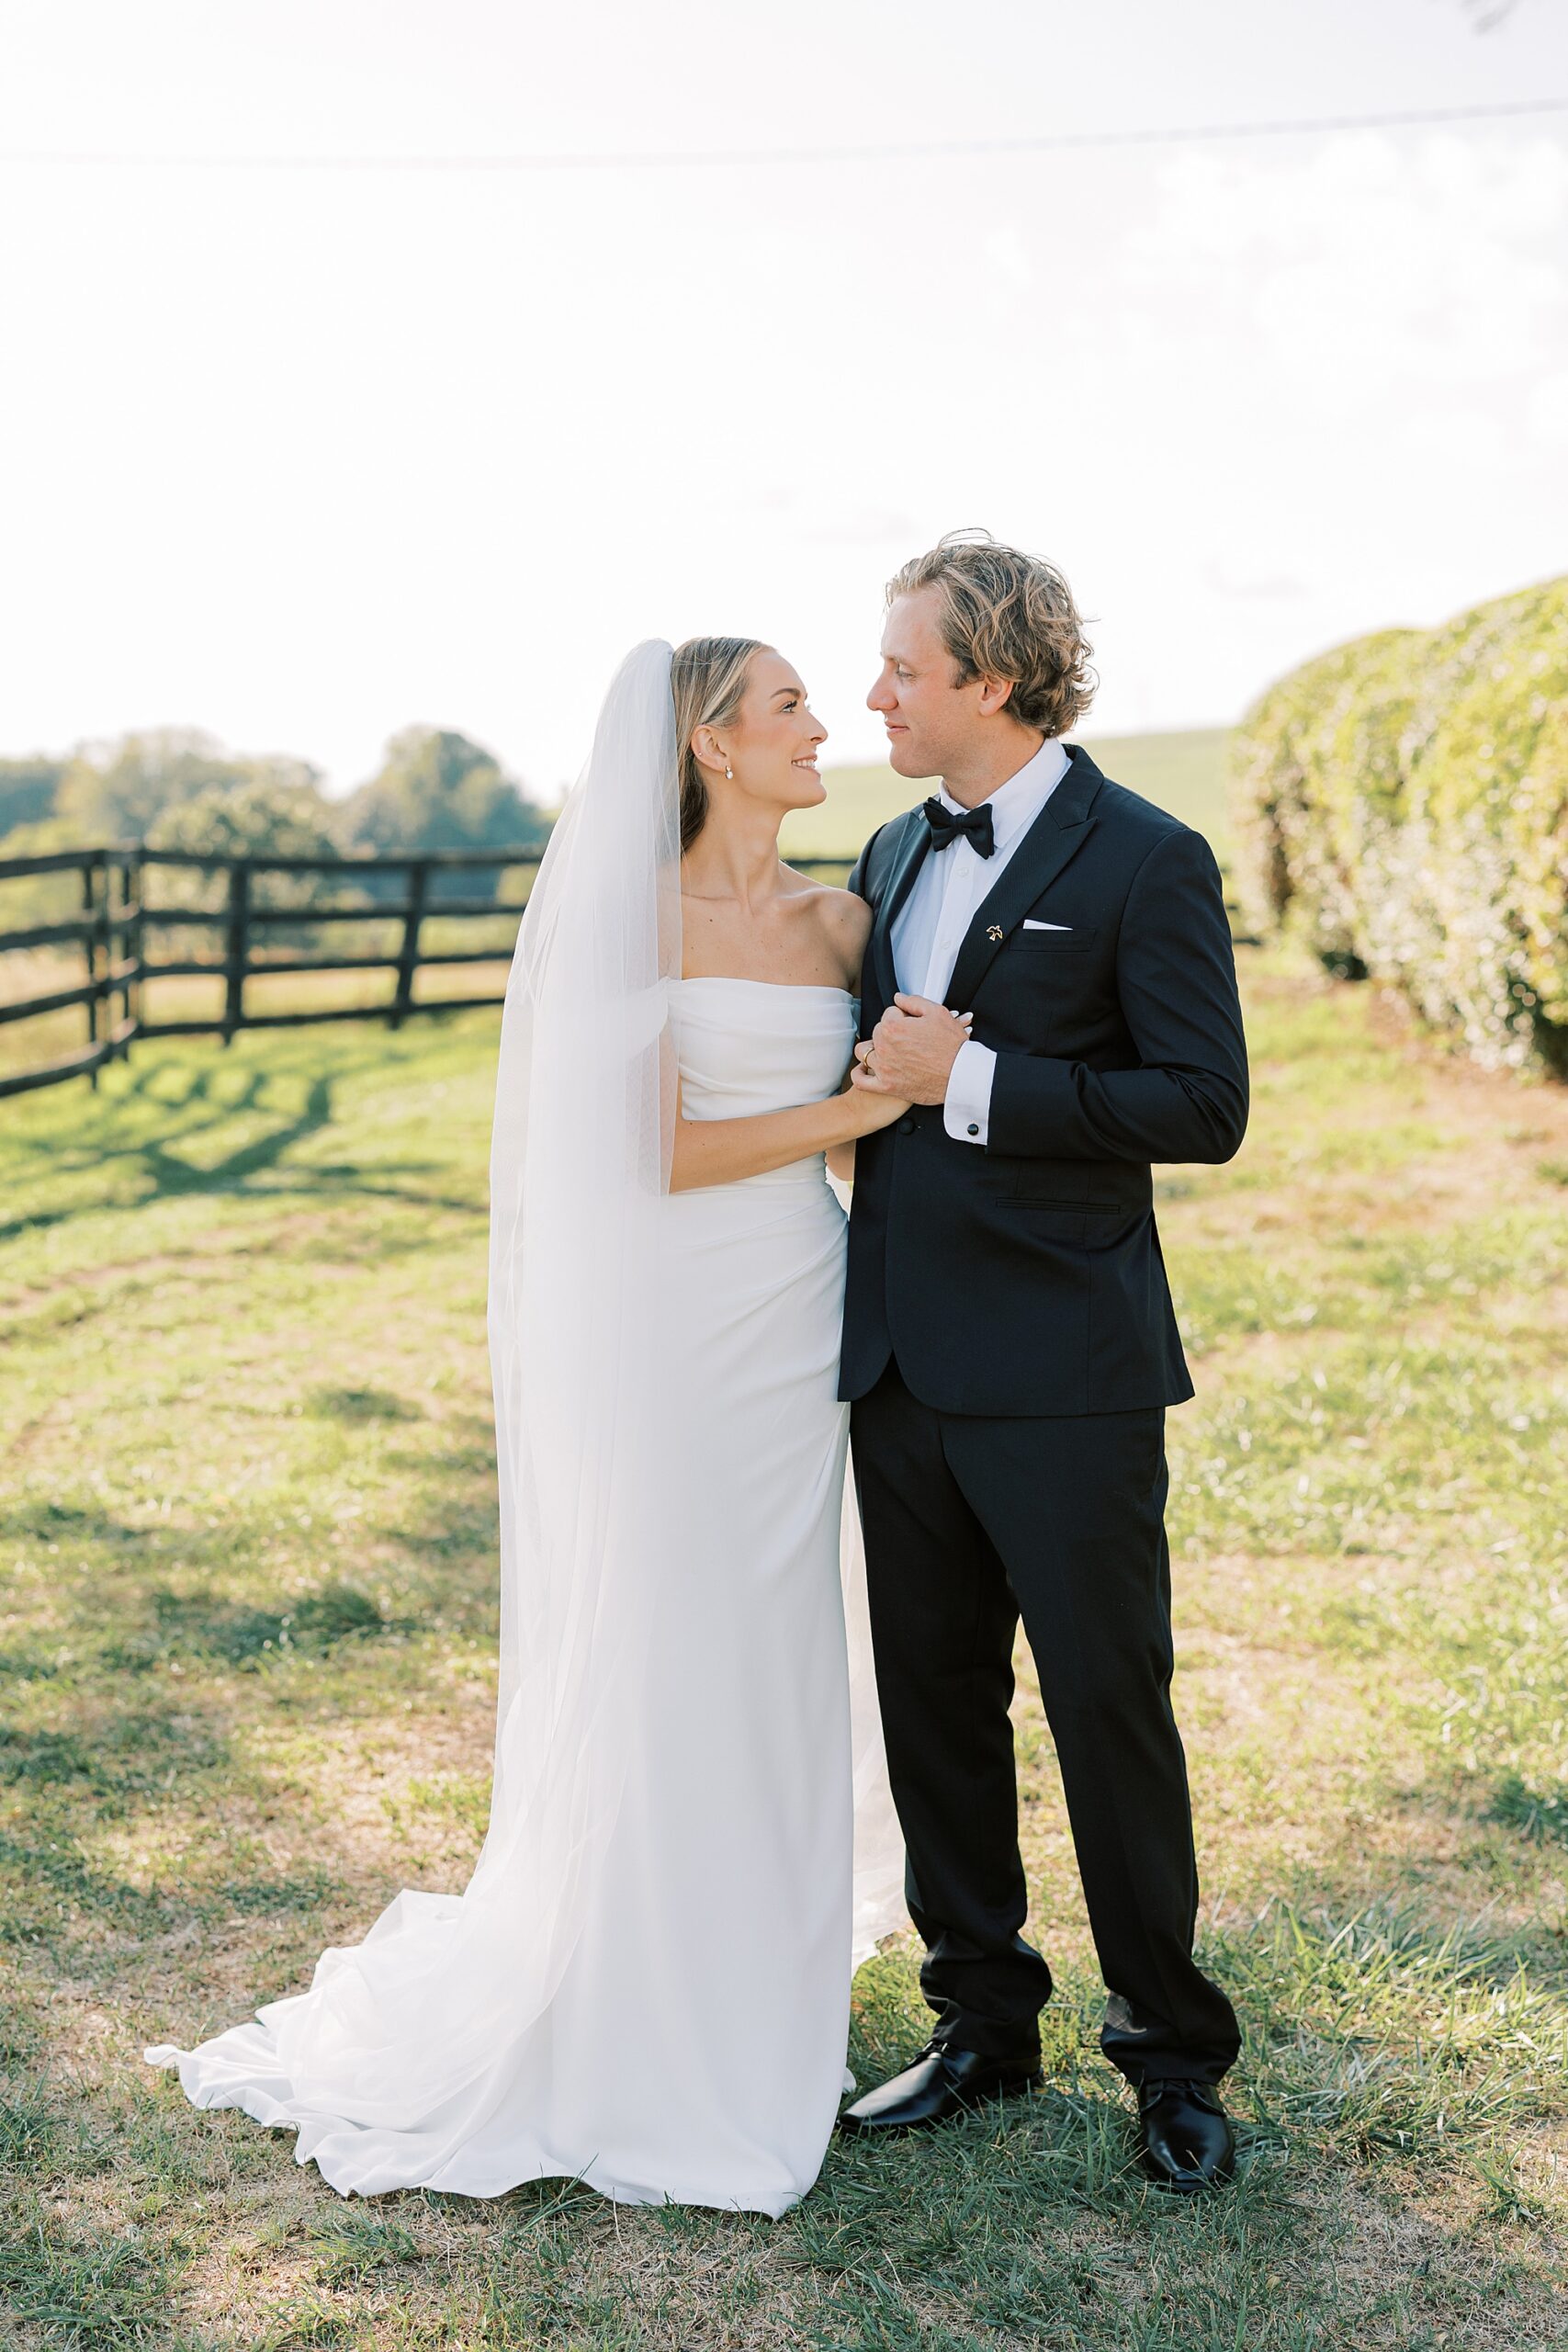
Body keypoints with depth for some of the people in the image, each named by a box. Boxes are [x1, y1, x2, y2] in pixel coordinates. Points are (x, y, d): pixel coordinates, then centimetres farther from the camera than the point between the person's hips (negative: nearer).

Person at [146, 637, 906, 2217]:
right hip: (665, 1329, -5)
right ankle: (635, 2017, 21)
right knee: (651, 1658, 4)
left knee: (774, 1654, 13)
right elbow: (660, 1151, -13)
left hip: (796, 1319, 5)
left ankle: (755, 1986, 29)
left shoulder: (839, 921, 8)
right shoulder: (635, 913, -7)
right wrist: (849, 1108, -10)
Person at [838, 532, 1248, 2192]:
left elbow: (1207, 1104, -15)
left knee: (1110, 1710, 3)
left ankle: (1171, 2050, 21)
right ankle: (983, 2022, 29)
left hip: (1063, 1372, -7)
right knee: (932, 1701, 13)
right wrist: (871, 1070, 2)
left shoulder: (1144, 862, -8)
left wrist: (971, 1082, -19)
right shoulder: (897, 854, 13)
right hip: (904, 1362, 7)